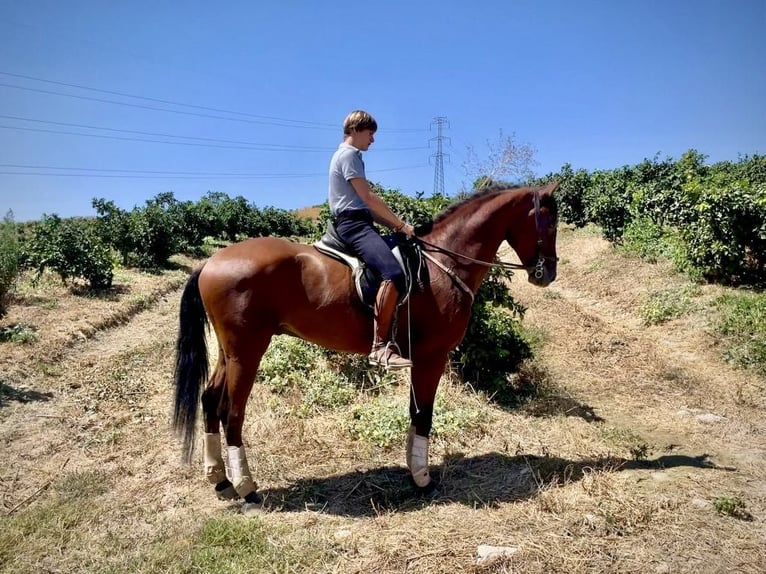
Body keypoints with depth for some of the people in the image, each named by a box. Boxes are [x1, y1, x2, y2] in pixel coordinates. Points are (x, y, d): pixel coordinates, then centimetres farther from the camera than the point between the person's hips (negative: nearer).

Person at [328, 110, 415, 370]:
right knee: (393, 273, -30)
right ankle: (380, 346, -31)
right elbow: (368, 197, -13)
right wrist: (401, 224, -6)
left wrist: (393, 226, 13)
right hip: (353, 223, -11)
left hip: (358, 222, 11)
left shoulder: (350, 156, 28)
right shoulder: (348, 155, -4)